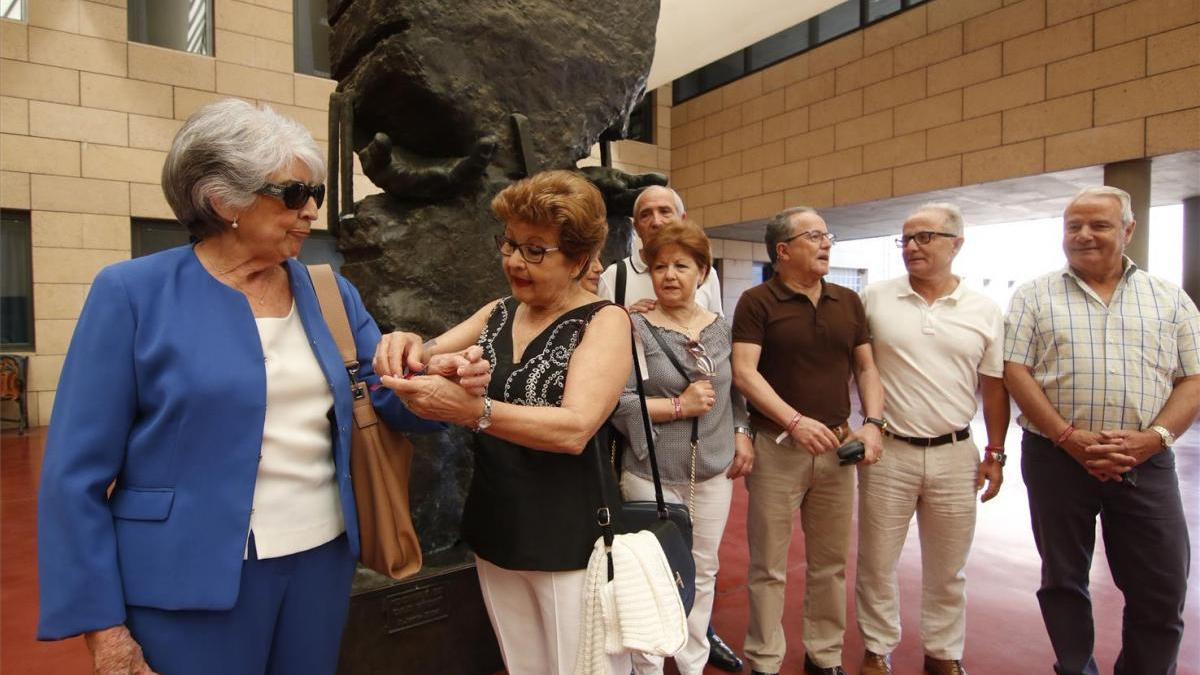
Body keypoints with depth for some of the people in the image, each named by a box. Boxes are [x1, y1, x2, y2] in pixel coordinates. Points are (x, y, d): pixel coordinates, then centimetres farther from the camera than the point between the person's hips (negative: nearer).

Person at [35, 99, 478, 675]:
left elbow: (391, 398, 7)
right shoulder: (133, 293, -8)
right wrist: (103, 627, -9)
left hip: (323, 558, 4)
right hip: (194, 577, -4)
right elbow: (77, 473, -8)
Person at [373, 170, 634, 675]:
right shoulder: (497, 313, 8)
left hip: (572, 540, -5)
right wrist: (409, 349, -17)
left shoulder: (605, 320, -12)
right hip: (495, 532, 6)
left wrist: (471, 411, -35)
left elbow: (575, 428, -24)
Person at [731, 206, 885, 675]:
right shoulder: (757, 302, -6)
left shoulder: (848, 302, 10)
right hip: (777, 448, -4)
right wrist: (795, 421, -23)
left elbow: (866, 368, 12)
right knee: (769, 567, 6)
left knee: (832, 562, 15)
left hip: (837, 448, 5)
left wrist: (872, 423, -3)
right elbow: (744, 372, -14)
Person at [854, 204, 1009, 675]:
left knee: (947, 568, 16)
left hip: (955, 455, 2)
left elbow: (994, 387, 7)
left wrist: (995, 453, 6)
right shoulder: (875, 299, -2)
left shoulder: (984, 311, 2)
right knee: (876, 562, 10)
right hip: (886, 451, -1)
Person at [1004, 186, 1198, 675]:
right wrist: (1069, 438, -13)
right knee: (1063, 579, 11)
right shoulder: (1034, 296, 3)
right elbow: (1015, 372, -4)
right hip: (1056, 457, -1)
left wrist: (1153, 438, -11)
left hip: (1146, 463, 2)